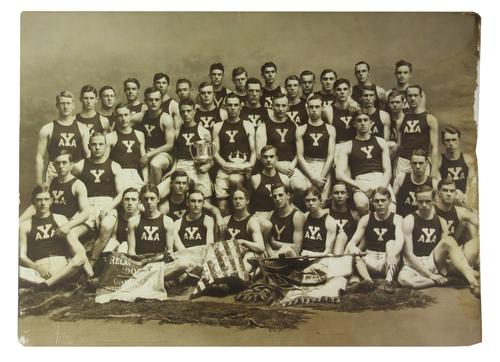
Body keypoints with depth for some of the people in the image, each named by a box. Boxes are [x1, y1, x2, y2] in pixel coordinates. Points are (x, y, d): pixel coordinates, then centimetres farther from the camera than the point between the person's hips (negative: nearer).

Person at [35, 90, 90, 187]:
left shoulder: (82, 129, 10)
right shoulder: (47, 129, 5)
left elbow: (89, 156, 8)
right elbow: (39, 157, 4)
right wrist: (40, 182, -2)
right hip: (54, 174, -1)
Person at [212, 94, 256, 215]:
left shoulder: (247, 126, 12)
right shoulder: (218, 127, 15)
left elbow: (253, 151, 8)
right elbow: (215, 152, 10)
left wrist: (250, 165, -11)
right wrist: (225, 165, -7)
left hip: (243, 166, -1)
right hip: (224, 167, 1)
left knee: (234, 179, -36)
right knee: (222, 207, -13)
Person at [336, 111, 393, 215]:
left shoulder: (380, 142, 20)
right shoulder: (347, 146, 13)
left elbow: (387, 170, 11)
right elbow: (339, 174, 2)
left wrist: (382, 187, -10)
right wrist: (359, 186, -12)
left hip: (381, 180, 1)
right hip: (360, 181, -1)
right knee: (361, 204, -35)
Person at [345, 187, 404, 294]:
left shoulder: (396, 219, -1)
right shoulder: (366, 219, 6)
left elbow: (400, 239, -20)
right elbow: (352, 241, -2)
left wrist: (393, 254, -43)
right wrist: (352, 248, -28)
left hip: (388, 262, -2)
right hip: (370, 262, 2)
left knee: (391, 243, -27)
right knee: (351, 251, -22)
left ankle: (389, 280, -41)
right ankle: (368, 281, -40)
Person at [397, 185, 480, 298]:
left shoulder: (441, 222, 9)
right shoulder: (409, 220, -6)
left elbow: (448, 249, 9)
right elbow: (408, 253, -12)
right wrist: (430, 275, -18)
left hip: (434, 263, 3)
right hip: (415, 264, -3)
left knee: (449, 240, -25)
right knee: (403, 279, -39)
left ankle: (472, 280, -36)